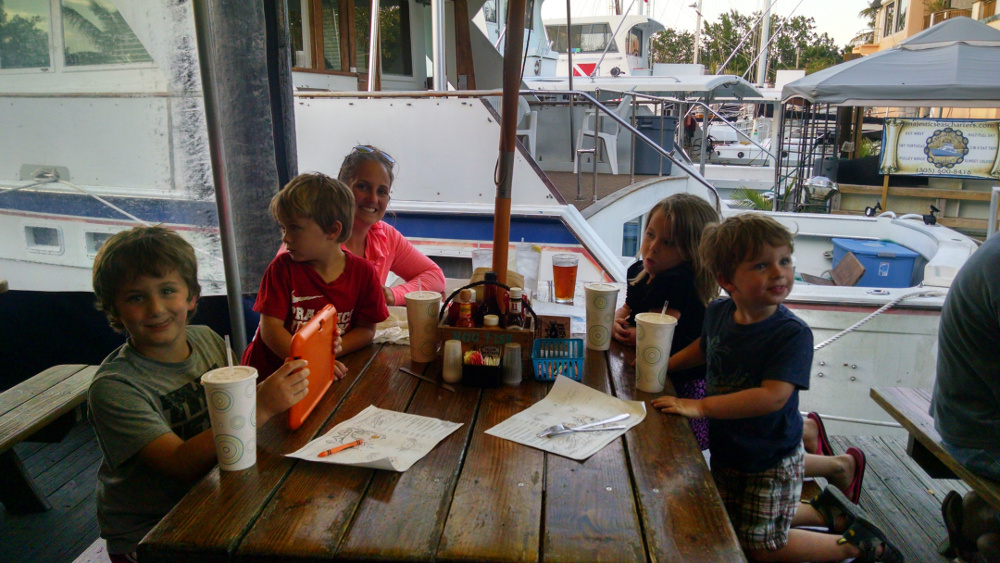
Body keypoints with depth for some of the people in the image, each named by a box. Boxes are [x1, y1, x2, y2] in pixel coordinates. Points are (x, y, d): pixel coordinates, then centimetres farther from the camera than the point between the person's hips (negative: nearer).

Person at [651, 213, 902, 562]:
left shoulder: (793, 334, -27)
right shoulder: (717, 312, -9)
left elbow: (773, 396, -37)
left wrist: (701, 406, -37)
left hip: (771, 462, -7)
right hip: (726, 454, 7)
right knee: (731, 531, 27)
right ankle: (823, 510, 42)